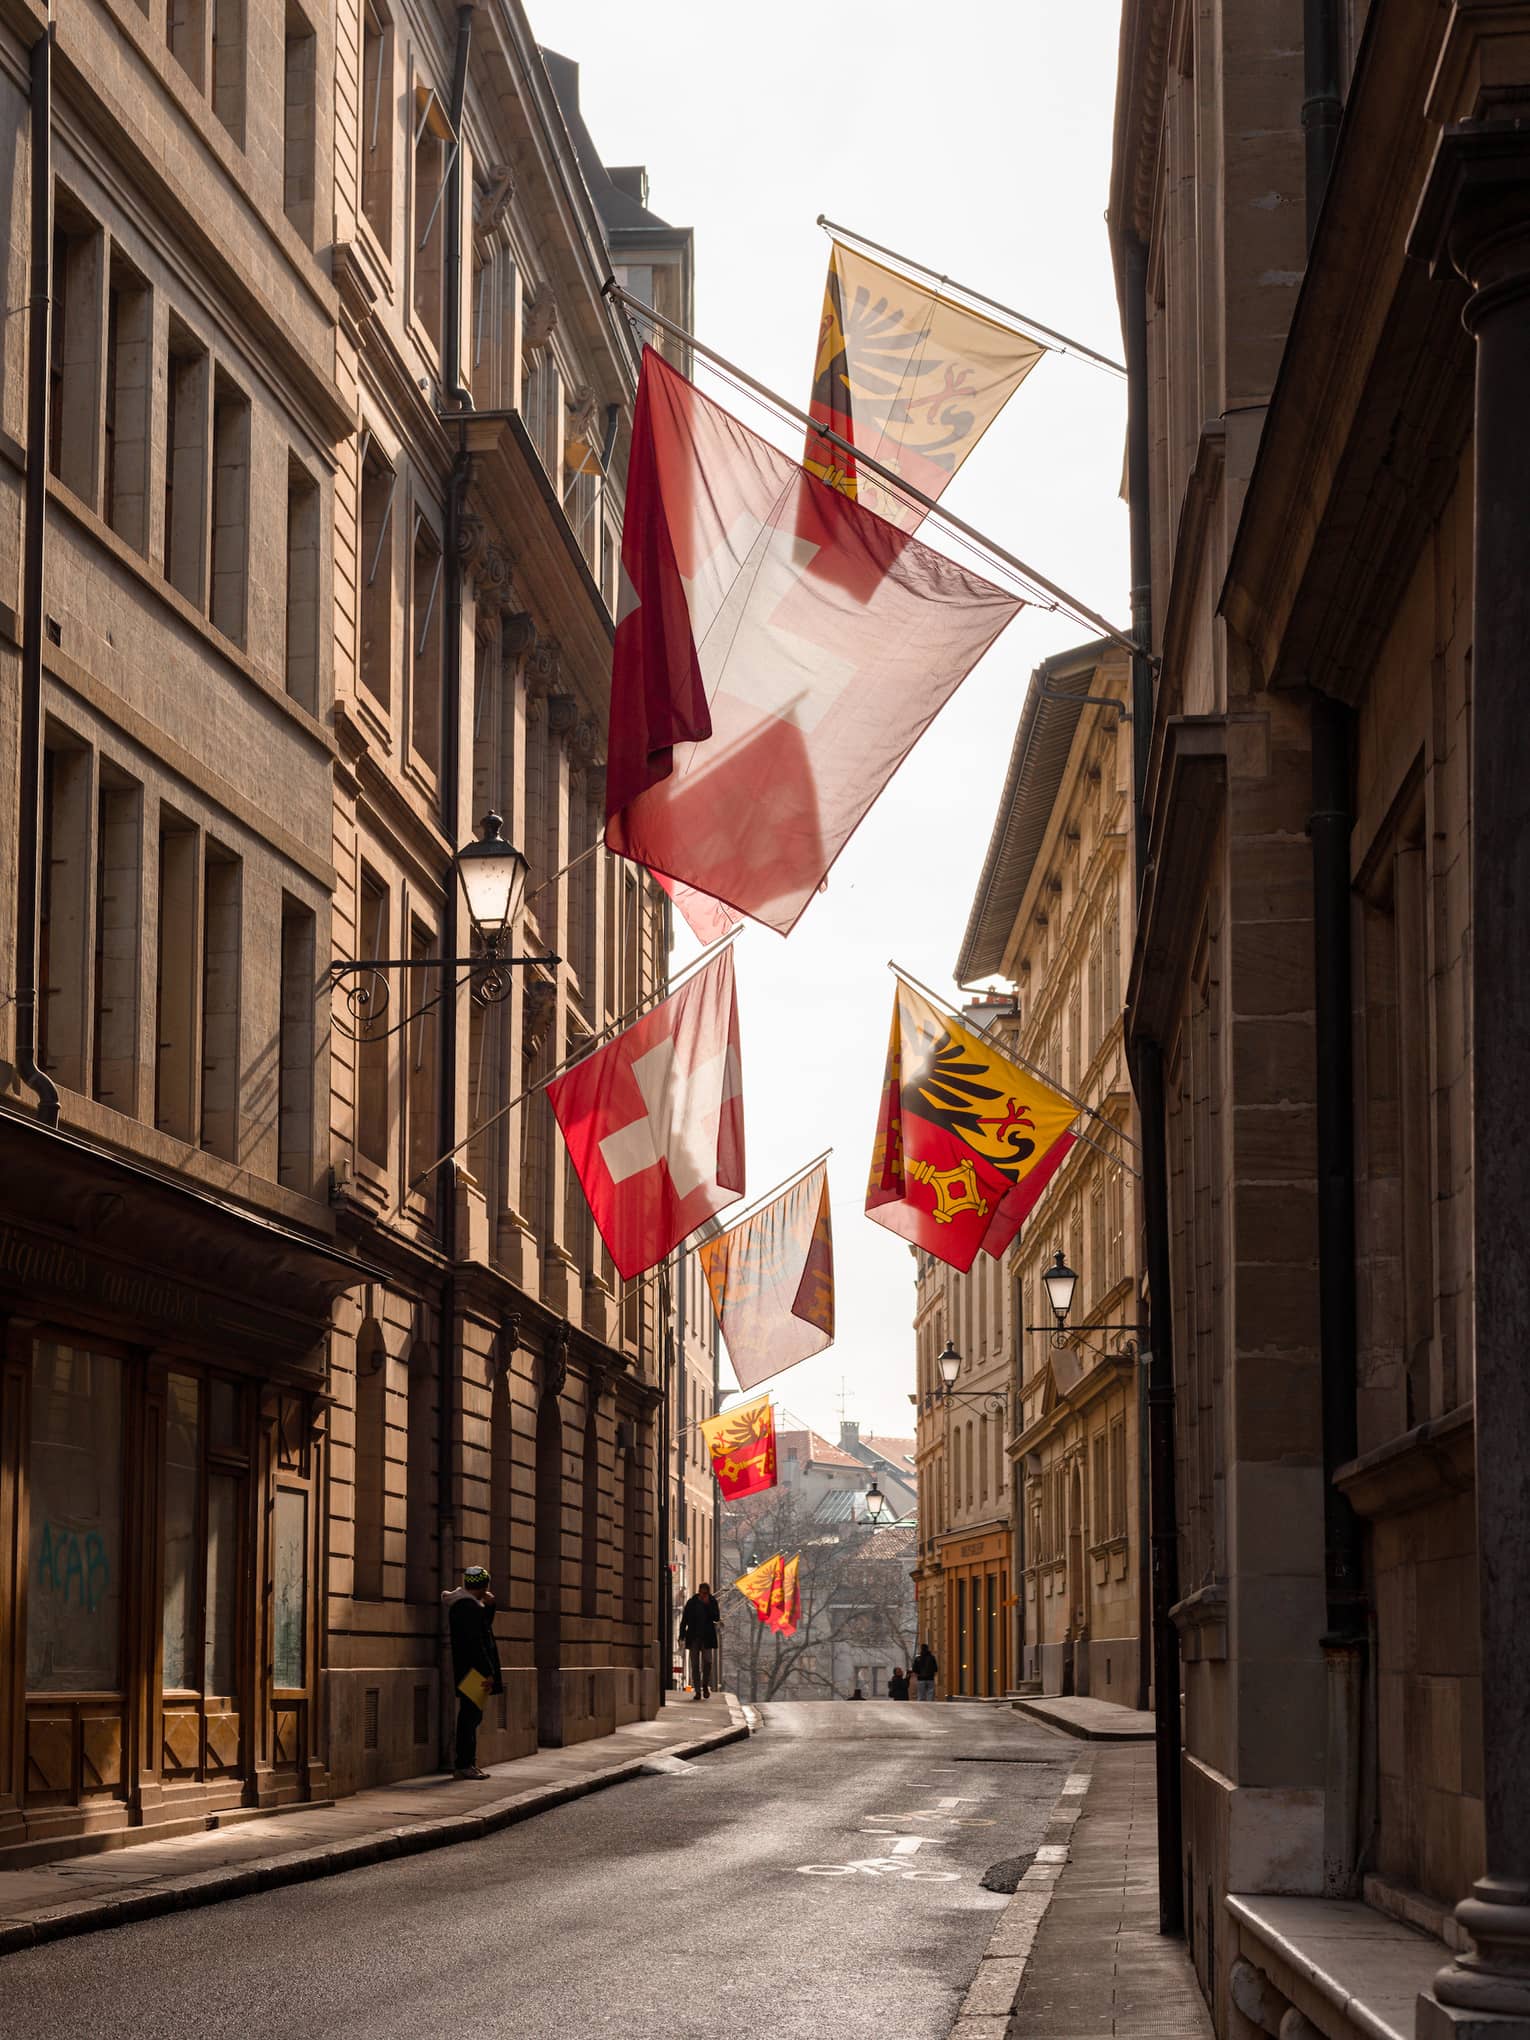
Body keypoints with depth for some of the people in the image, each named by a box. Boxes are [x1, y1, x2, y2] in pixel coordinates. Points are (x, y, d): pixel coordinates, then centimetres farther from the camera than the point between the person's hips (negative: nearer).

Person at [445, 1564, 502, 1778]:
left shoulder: (466, 1602, 15)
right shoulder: (468, 1605, -17)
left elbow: (483, 1629, 24)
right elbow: (474, 1642, -21)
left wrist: (489, 1607, 9)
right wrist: (487, 1672, -20)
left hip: (471, 1672, 11)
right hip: (472, 1670, -11)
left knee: (470, 1716, 12)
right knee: (470, 1716, -8)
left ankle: (465, 1763, 16)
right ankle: (464, 1765, -6)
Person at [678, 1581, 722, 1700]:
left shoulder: (712, 1602, 2)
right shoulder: (691, 1603, 1)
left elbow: (716, 1618, -8)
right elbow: (684, 1621, 3)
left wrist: (707, 1604, -17)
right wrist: (682, 1638, -2)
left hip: (707, 1637, 0)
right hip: (693, 1637, 0)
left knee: (707, 1663, -7)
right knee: (695, 1664, -1)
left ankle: (706, 1686, 13)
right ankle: (697, 1691, 1)